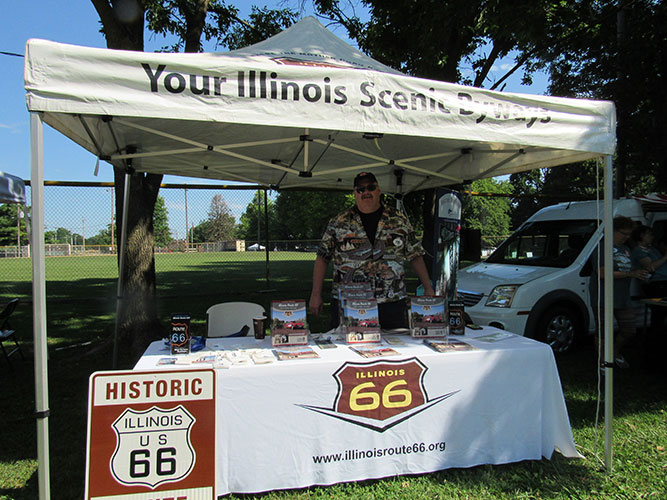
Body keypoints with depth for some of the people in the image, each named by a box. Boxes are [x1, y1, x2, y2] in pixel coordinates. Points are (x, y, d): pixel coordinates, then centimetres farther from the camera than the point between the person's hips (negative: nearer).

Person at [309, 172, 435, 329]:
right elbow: (322, 258, 6)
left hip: (392, 303, 1)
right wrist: (316, 294, 2)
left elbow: (415, 256, 12)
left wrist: (428, 288, 7)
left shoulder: (399, 220, 8)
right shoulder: (339, 222, 5)